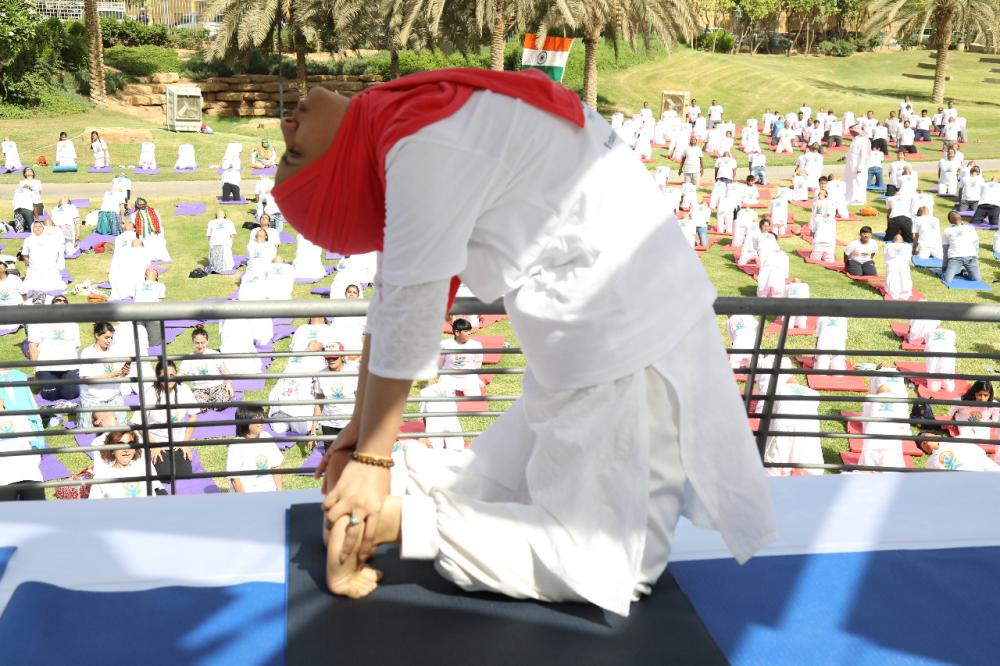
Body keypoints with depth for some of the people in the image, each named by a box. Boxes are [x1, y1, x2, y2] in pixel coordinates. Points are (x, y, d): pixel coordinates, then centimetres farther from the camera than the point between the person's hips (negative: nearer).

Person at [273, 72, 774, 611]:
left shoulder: (426, 145, -18)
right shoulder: (419, 117, 6)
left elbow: (408, 315, -16)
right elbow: (395, 297, 7)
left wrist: (372, 463, -7)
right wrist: (359, 435, 7)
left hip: (626, 333, -6)